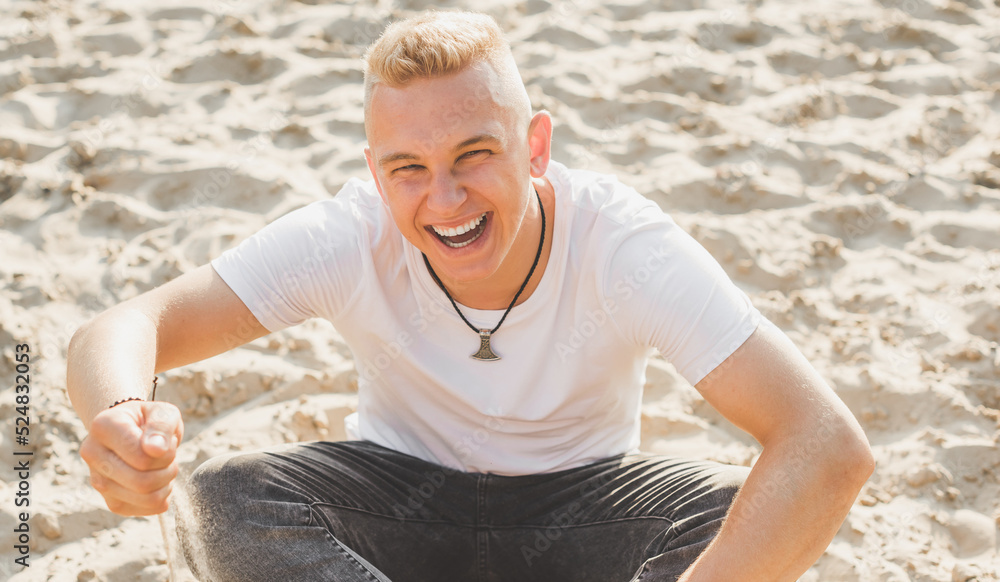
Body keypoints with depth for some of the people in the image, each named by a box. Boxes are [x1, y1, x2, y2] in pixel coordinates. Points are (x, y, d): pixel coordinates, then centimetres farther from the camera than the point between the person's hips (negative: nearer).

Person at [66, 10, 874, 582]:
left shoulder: (620, 242, -27)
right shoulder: (351, 238, -21)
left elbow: (831, 446, -35)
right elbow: (123, 329, -24)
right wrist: (120, 418, -49)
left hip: (576, 512, -1)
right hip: (402, 498, 1)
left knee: (741, 516, -31)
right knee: (220, 501, -29)